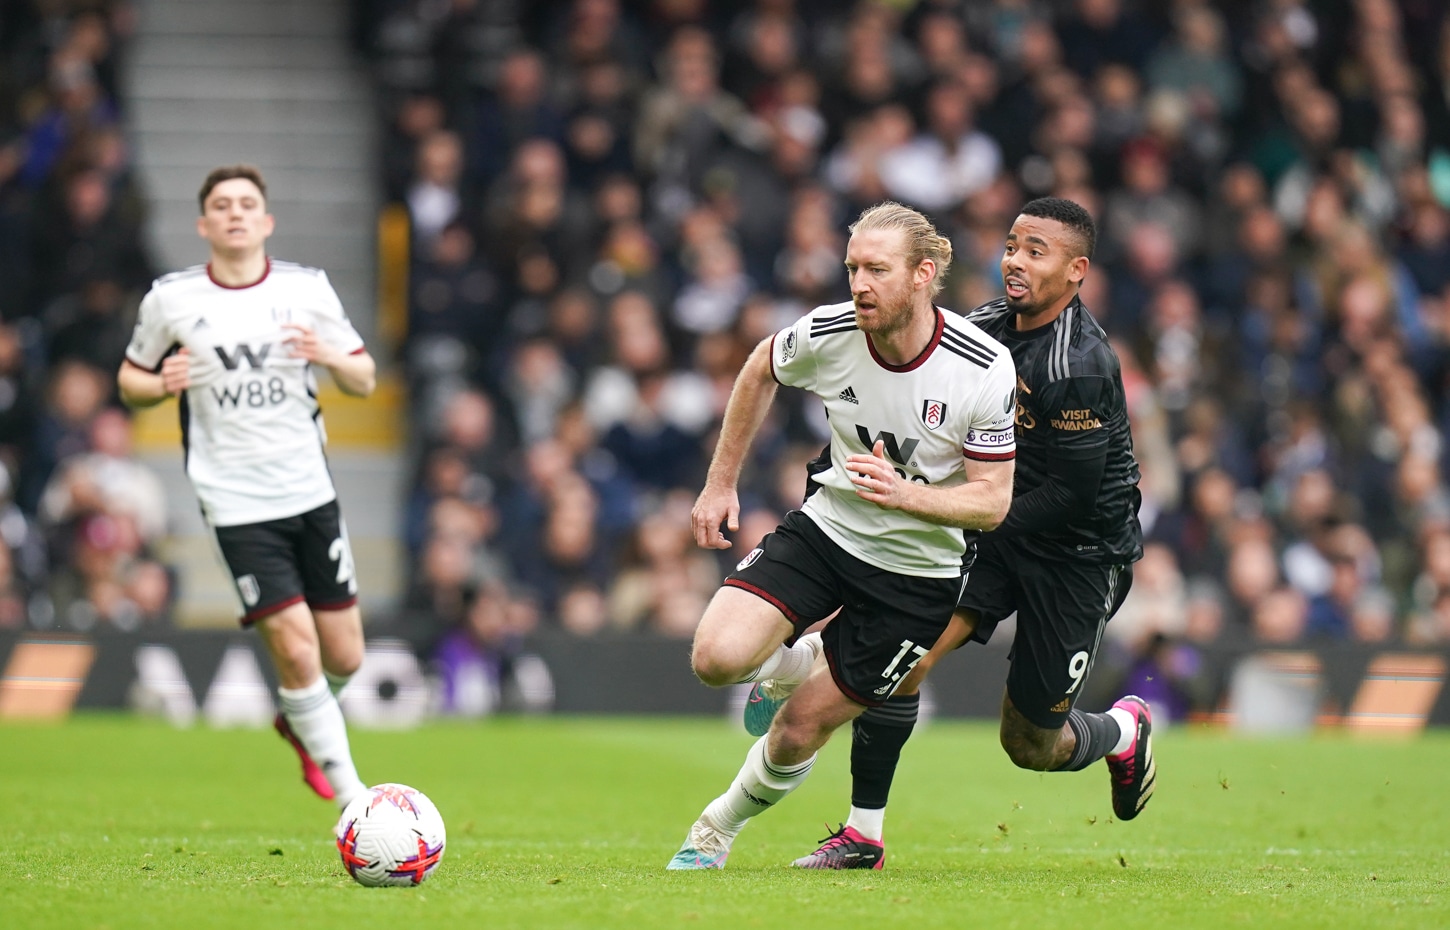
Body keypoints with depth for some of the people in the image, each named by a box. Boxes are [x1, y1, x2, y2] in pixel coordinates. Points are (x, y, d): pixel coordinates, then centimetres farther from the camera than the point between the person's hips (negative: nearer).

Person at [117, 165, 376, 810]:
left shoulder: (308, 289, 3)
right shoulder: (170, 299, -1)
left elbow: (365, 381, 8)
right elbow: (130, 380, 12)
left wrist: (330, 356, -14)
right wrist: (160, 385, -11)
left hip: (310, 491, 3)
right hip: (236, 502, -3)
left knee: (344, 658, 5)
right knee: (295, 647, -13)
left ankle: (300, 724, 40)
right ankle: (351, 797, -3)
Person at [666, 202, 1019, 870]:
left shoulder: (985, 370, -22)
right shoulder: (827, 333, -15)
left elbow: (992, 500, -16)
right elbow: (759, 371, 9)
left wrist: (903, 494, -34)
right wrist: (721, 482, 11)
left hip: (917, 573, -2)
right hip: (826, 530, 2)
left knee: (798, 733, 1)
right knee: (717, 657, -21)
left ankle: (723, 824, 32)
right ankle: (802, 661, 14)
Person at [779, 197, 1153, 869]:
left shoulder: (1081, 367, -24)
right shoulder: (986, 328, -1)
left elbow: (1074, 496, -23)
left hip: (1080, 552, -6)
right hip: (995, 528, 6)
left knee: (1030, 745, 3)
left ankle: (1126, 731, 38)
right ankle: (862, 834, -7)